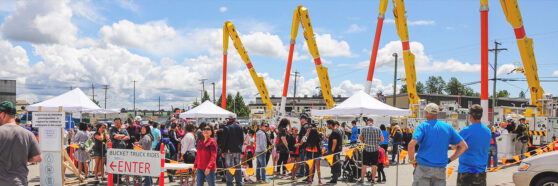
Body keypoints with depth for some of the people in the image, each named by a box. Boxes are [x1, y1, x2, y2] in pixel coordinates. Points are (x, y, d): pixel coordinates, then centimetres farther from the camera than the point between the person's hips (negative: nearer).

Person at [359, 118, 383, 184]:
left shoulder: (363, 129, -3)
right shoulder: (378, 129, -1)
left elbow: (361, 139, 7)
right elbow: (382, 140, -1)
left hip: (366, 149, 0)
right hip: (375, 149, 0)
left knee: (364, 165, 8)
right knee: (374, 165, 7)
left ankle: (362, 179, 13)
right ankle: (373, 180, 10)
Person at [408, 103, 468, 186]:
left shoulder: (423, 126, -4)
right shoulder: (448, 127, 8)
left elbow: (411, 144, -20)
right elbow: (464, 146, 10)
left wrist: (412, 160, -5)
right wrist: (449, 160, 9)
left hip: (423, 167, -3)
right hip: (441, 170, 3)